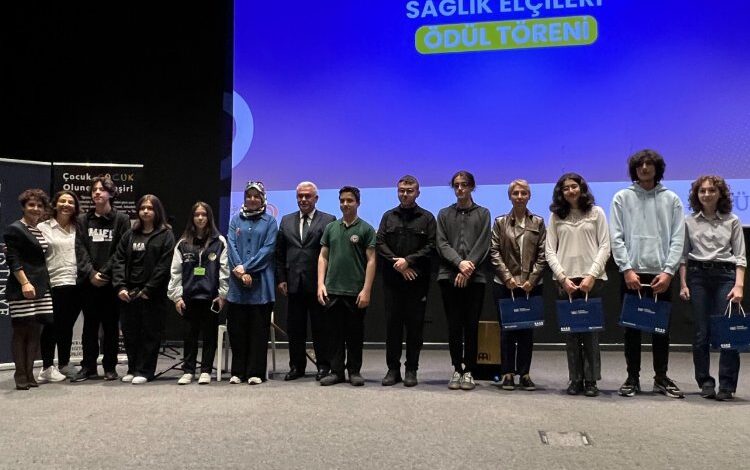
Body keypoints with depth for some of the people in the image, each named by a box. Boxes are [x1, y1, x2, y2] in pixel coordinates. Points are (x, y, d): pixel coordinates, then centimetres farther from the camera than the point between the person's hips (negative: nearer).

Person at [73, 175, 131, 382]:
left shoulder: (121, 219, 1)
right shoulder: (84, 220, 11)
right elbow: (80, 250, 3)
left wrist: (104, 273, -12)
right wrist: (91, 273, -10)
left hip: (112, 281, -2)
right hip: (89, 281, 3)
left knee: (111, 325, 4)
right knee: (90, 325, 8)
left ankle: (110, 367, 13)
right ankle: (88, 367, 15)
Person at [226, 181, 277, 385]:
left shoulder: (269, 221, 5)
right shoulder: (236, 219, 11)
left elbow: (268, 248, -5)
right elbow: (232, 245, 2)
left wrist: (246, 268, -12)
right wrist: (239, 270, -11)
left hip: (260, 282, -2)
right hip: (237, 281, 2)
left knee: (258, 328, 1)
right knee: (237, 328, 5)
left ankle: (256, 372, 7)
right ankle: (238, 372, 14)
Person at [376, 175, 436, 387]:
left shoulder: (427, 218, 6)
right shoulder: (389, 216, 13)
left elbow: (431, 247, -3)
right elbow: (380, 244, 4)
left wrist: (408, 260, -12)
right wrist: (397, 263, -8)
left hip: (417, 280, -2)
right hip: (392, 280, 2)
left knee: (415, 325, 1)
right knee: (392, 324, 4)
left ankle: (411, 370, 10)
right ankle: (393, 369, 12)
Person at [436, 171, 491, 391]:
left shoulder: (483, 213, 11)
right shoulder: (444, 214, 14)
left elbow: (483, 244, 0)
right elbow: (442, 244, 3)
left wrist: (469, 267, -12)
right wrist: (460, 263, -13)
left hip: (475, 277, -1)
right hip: (449, 276, 1)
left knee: (471, 326, 0)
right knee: (454, 326, 3)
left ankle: (469, 371, 7)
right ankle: (457, 370, 10)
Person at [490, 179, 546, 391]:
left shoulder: (538, 222, 8)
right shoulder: (500, 222, 7)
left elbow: (543, 254, 3)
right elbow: (494, 252, 1)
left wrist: (532, 279, -7)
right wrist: (507, 277, -9)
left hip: (531, 285, 1)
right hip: (505, 285, -1)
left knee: (527, 330, 5)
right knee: (507, 329, 2)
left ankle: (524, 374, 13)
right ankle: (507, 373, 10)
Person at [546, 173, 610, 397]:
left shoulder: (596, 212, 7)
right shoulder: (556, 216, 10)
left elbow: (604, 247, 1)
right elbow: (550, 250, 5)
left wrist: (591, 275, -10)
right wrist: (563, 277, -7)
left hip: (592, 279, -1)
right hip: (565, 280, 1)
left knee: (591, 330, -1)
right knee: (571, 331, 2)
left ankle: (591, 380, 7)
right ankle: (575, 380, 9)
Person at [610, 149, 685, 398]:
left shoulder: (671, 199, 8)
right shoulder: (622, 198, 5)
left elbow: (678, 239, 3)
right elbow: (616, 238, -1)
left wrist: (668, 271, -8)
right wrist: (627, 269, -11)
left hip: (661, 274, 1)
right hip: (631, 273, -1)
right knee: (632, 328, 4)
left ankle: (661, 377, 18)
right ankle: (632, 378, 13)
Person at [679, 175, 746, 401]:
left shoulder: (732, 221, 7)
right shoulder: (689, 222, 8)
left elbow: (740, 256, 4)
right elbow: (683, 255, 9)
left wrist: (739, 285, -7)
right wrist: (683, 284, 1)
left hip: (725, 275, -1)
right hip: (698, 275, 1)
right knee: (701, 332, 2)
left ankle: (727, 385, 1)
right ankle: (705, 382, 13)